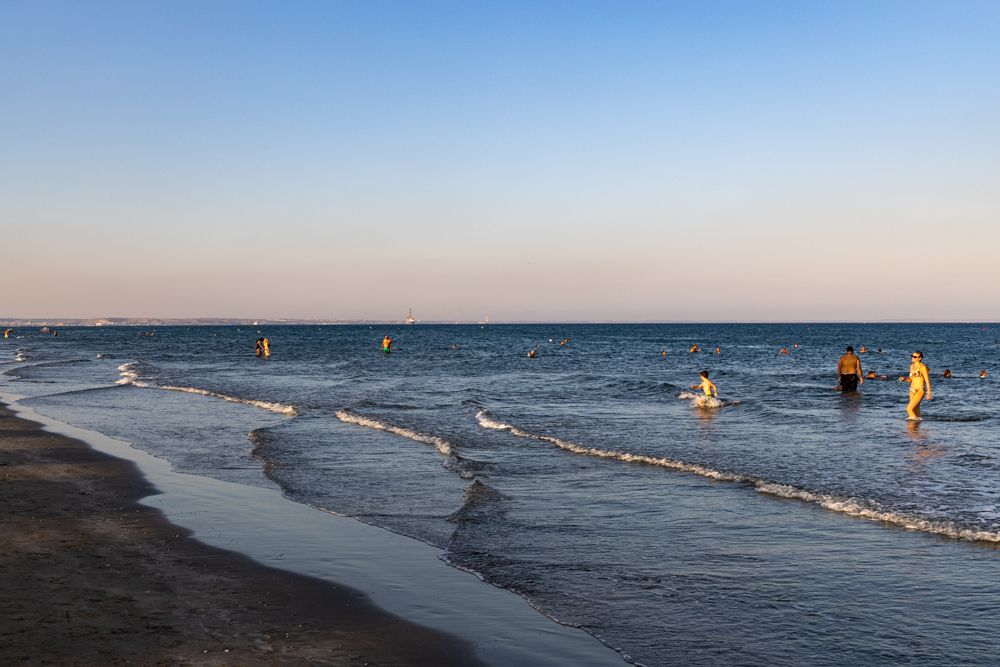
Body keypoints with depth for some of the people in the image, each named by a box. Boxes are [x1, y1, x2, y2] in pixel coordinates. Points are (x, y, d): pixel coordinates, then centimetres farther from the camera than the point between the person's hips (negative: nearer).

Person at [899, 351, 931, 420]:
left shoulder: (922, 367, -11)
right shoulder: (912, 366, 11)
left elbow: (927, 380, -12)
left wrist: (929, 393, -15)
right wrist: (904, 379, -1)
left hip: (920, 391, -8)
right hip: (912, 390, 8)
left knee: (909, 409, -18)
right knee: (916, 412, 10)